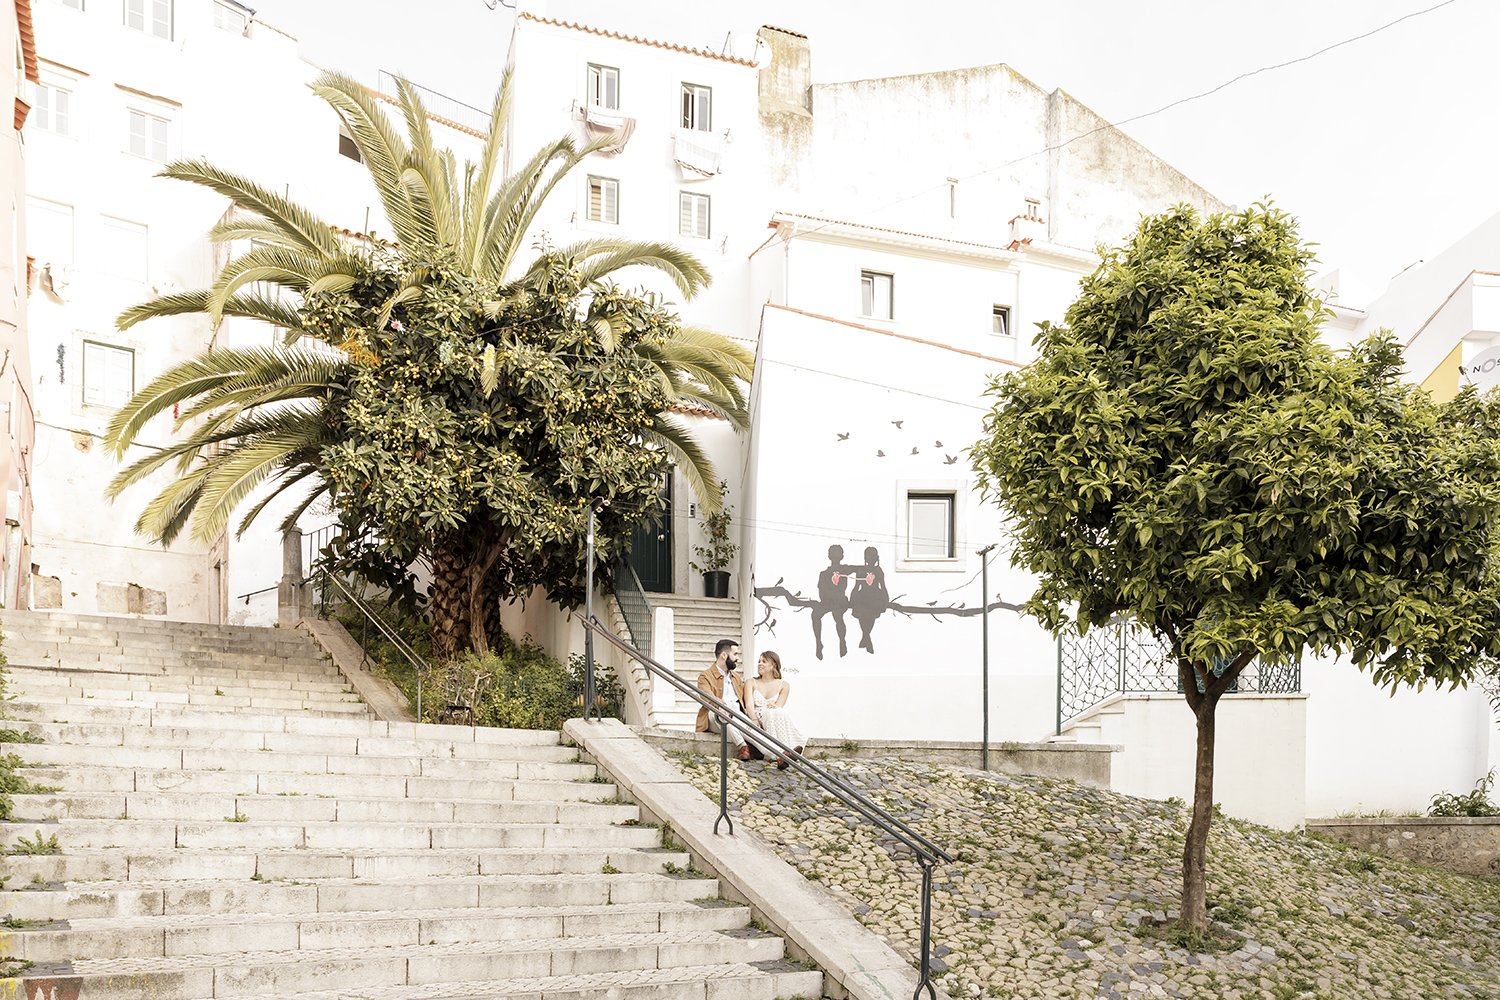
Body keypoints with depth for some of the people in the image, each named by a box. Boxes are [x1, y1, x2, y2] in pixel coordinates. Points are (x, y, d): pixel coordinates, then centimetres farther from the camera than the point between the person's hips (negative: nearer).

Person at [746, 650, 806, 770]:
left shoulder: (783, 685, 14)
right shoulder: (752, 683, 15)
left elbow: (779, 707, -2)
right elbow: (749, 705, -2)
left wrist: (774, 706, -26)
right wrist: (755, 720, -22)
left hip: (776, 721, 1)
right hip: (756, 721, -1)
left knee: (779, 713, -34)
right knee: (773, 713, -33)